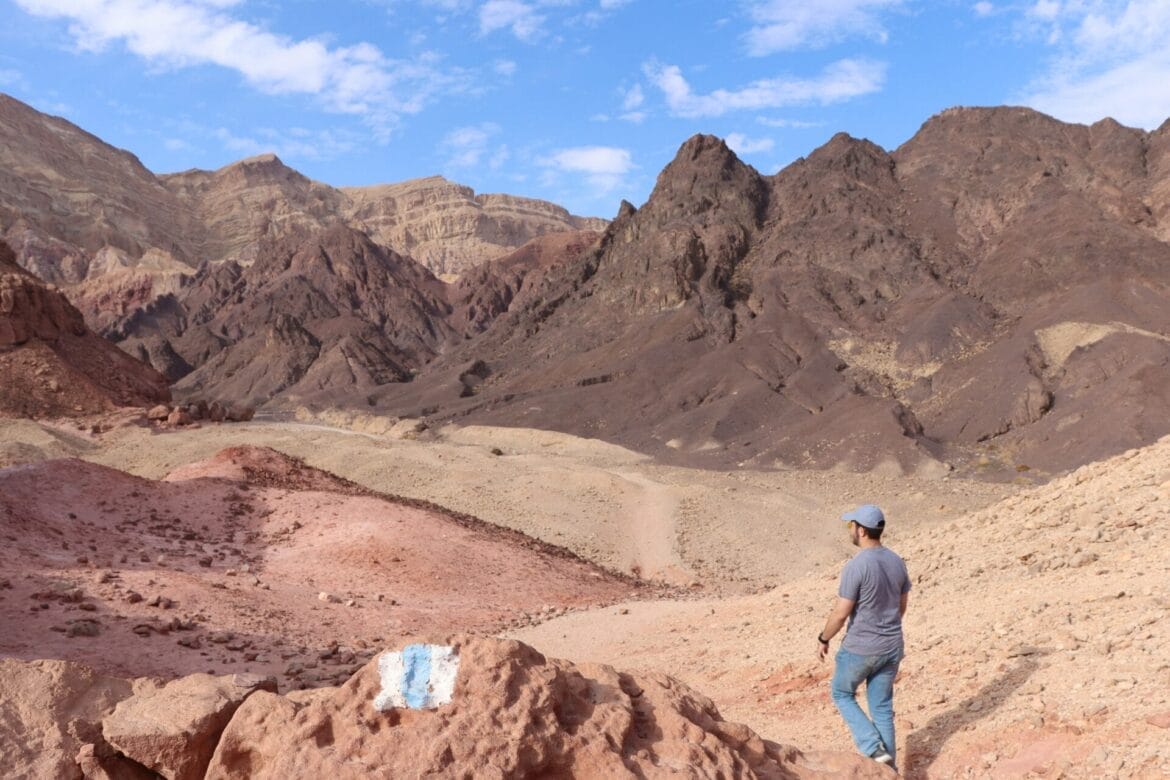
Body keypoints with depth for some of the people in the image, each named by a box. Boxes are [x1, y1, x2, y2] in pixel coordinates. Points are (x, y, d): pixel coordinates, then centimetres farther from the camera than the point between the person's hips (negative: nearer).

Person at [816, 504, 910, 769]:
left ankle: (874, 750, 6)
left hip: (860, 648, -6)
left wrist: (823, 639, -2)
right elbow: (902, 606, 12)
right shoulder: (897, 561, 1)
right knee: (882, 706, 17)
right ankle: (888, 765, 22)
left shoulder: (856, 566, -22)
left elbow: (840, 613, -18)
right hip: (892, 647, 6)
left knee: (842, 694, 17)